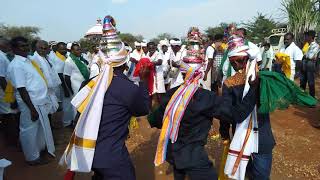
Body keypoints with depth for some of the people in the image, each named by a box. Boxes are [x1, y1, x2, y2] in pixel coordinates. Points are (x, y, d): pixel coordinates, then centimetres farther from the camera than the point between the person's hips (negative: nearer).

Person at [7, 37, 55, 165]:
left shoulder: (28, 60, 9)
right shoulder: (16, 65, -17)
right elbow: (22, 89, -21)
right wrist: (32, 109, -21)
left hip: (40, 101, 9)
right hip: (30, 103, -9)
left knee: (41, 127, 23)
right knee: (30, 130, 8)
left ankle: (41, 147, 44)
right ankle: (33, 158, 24)